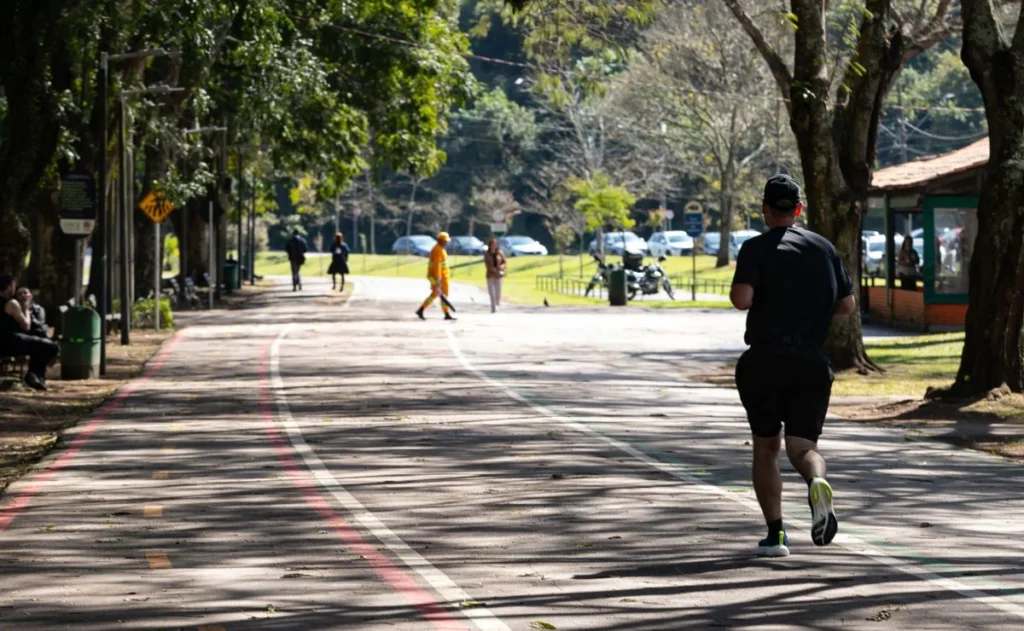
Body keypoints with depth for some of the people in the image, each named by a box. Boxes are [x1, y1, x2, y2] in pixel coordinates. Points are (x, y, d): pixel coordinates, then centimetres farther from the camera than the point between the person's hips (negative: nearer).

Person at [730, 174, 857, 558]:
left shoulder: (756, 249, -3)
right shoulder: (824, 248, 9)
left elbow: (742, 299, -18)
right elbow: (847, 306, 10)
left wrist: (738, 294, 5)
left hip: (765, 361, -2)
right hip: (812, 364, 2)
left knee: (765, 448, 12)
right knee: (802, 446, 2)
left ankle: (775, 533, 4)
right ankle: (817, 483, -34)